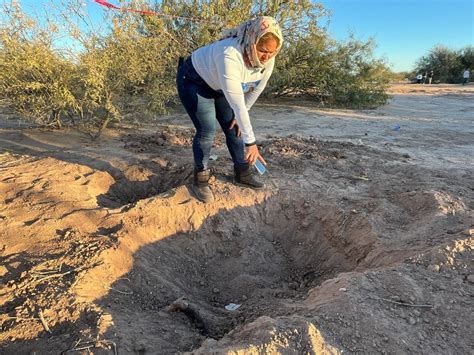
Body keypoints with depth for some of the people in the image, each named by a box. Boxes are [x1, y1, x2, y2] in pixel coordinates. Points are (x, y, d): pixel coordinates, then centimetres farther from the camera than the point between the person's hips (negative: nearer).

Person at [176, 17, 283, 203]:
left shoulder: (268, 59, -19)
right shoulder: (230, 56, -41)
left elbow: (255, 90, -3)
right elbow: (237, 104, -42)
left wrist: (239, 116, 1)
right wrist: (250, 142, -40)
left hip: (218, 85, 7)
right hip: (194, 81, -6)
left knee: (234, 128, 3)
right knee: (207, 130, -15)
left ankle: (242, 174, 18)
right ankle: (200, 181, 2)